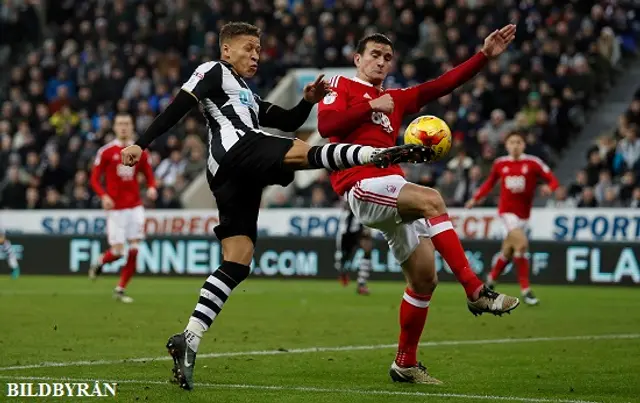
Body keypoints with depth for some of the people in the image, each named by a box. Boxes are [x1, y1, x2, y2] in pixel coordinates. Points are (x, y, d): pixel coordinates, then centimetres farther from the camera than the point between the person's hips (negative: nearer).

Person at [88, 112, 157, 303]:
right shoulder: (106, 152, -2)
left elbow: (149, 176, 12)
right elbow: (95, 179, 0)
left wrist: (152, 188, -10)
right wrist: (104, 196, -18)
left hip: (135, 207, 3)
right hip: (115, 208, -3)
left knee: (133, 250, -5)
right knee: (117, 251, -7)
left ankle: (120, 289, 8)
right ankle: (99, 263, 28)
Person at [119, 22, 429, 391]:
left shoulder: (248, 97, 38)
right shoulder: (213, 73, 13)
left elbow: (288, 123, 30)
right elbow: (177, 109, 1)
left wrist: (308, 101, 11)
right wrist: (142, 144, -9)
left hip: (232, 177, 8)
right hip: (237, 149, -8)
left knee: (237, 264, -1)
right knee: (306, 152, -28)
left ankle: (189, 340, -7)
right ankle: (381, 154, -52)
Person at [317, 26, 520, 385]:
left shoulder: (395, 100, 27)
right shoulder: (341, 86, 8)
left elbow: (442, 85, 20)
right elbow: (326, 124, -12)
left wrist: (485, 56, 14)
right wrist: (371, 106, -10)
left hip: (392, 192, 8)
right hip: (362, 187, -8)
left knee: (425, 279, 4)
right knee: (431, 199, -32)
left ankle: (406, 362, 17)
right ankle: (476, 291, -35)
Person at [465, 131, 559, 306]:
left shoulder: (533, 163, -5)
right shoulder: (500, 164, 2)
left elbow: (553, 180, -8)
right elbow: (489, 183, 18)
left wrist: (549, 187, -29)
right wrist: (475, 199, 14)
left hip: (523, 213, 2)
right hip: (507, 211, -2)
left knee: (508, 251, 11)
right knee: (521, 244, -21)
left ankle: (491, 279, 38)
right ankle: (525, 290, -15)